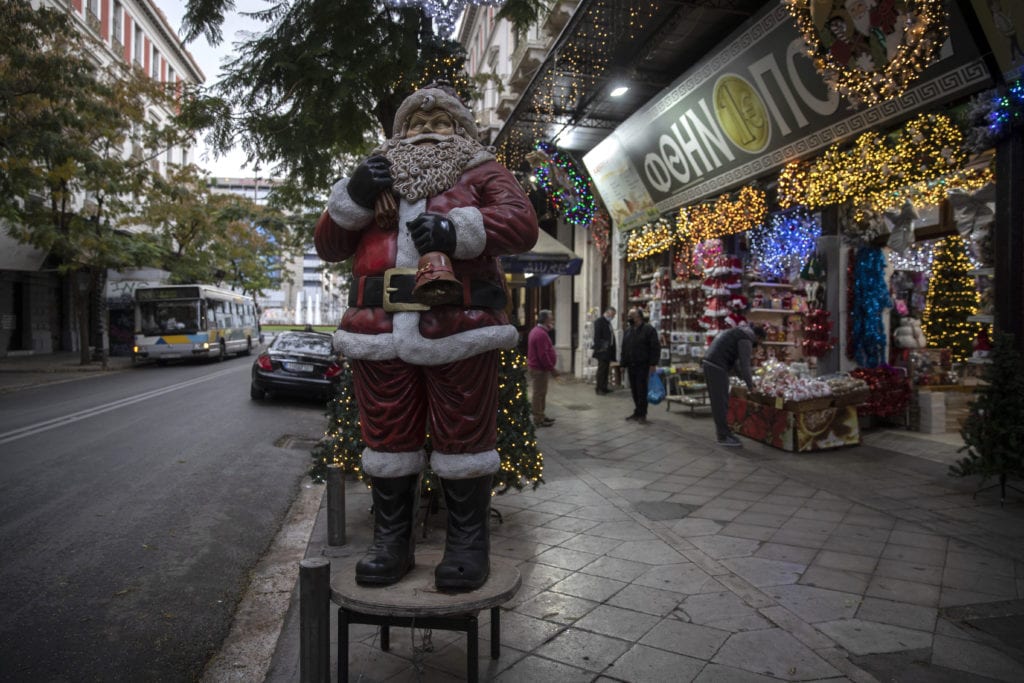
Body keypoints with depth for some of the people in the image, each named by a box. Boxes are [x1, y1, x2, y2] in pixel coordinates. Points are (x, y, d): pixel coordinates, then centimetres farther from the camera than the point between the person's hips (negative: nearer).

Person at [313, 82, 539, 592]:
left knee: (463, 437, 1)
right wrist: (353, 197, 1)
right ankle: (391, 543, 21)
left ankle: (467, 545, 16)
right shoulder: (376, 177, 25)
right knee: (387, 439, 7)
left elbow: (521, 223, -5)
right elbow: (328, 246, 19)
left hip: (458, 331, -3)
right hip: (380, 333, 4)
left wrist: (458, 229, -21)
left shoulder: (481, 173, 15)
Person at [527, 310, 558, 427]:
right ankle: (538, 420, 2)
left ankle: (541, 415, 28)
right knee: (539, 394, -4)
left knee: (540, 393, 18)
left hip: (536, 367, 11)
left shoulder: (537, 330, 13)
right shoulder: (541, 334, -22)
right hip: (540, 369, -11)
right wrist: (551, 368, -19)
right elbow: (543, 355, -24)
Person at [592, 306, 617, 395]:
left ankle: (604, 388, 15)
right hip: (602, 350, -8)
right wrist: (599, 347, -19)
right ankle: (599, 389, -1)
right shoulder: (599, 321, -8)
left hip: (608, 350, 8)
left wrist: (612, 352, 13)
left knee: (605, 370, 10)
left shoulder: (608, 323, 18)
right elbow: (597, 336, -14)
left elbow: (611, 337, 17)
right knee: (601, 369, -6)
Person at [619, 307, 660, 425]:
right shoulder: (628, 330, 15)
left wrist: (653, 364, -15)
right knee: (634, 391, 11)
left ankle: (642, 415, 3)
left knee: (642, 391, -4)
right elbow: (624, 348, 18)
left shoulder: (648, 329, -7)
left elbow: (655, 348, -10)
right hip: (631, 366, 7)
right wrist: (623, 363, 12)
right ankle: (637, 412, 21)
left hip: (643, 366, -7)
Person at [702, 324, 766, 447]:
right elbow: (744, 364, -9)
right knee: (720, 402, -4)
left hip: (709, 364, 10)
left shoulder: (737, 332, 25)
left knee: (719, 402, 15)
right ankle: (723, 436, 2)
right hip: (716, 367, -10)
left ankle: (722, 431, 23)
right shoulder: (746, 338, -5)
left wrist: (745, 378, 25)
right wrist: (751, 385, -1)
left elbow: (735, 361, 27)